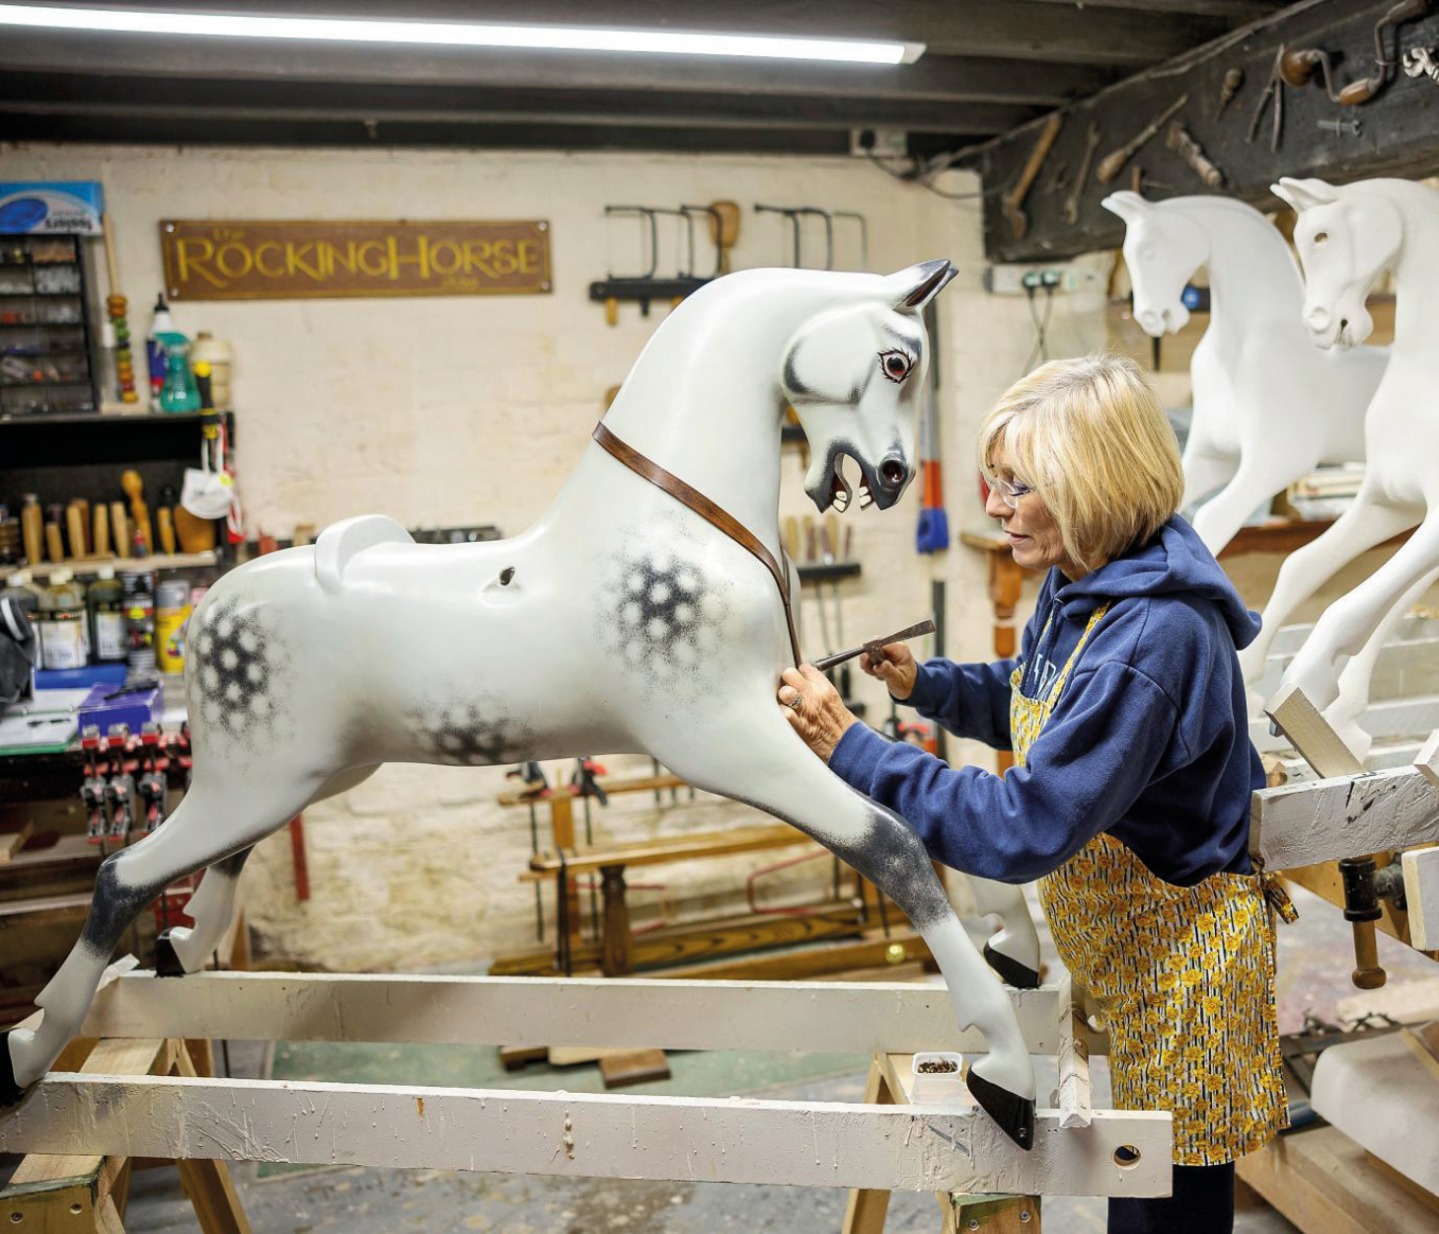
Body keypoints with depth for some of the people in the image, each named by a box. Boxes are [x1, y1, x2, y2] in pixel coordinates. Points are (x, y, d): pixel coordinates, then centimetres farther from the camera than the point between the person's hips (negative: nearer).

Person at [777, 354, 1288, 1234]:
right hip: (1126, 936, 9)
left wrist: (852, 748, -32)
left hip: (1179, 953, -8)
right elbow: (1035, 705, 13)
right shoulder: (1080, 583, -4)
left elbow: (1026, 828, -33)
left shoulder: (1152, 640, -33)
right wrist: (927, 683, -4)